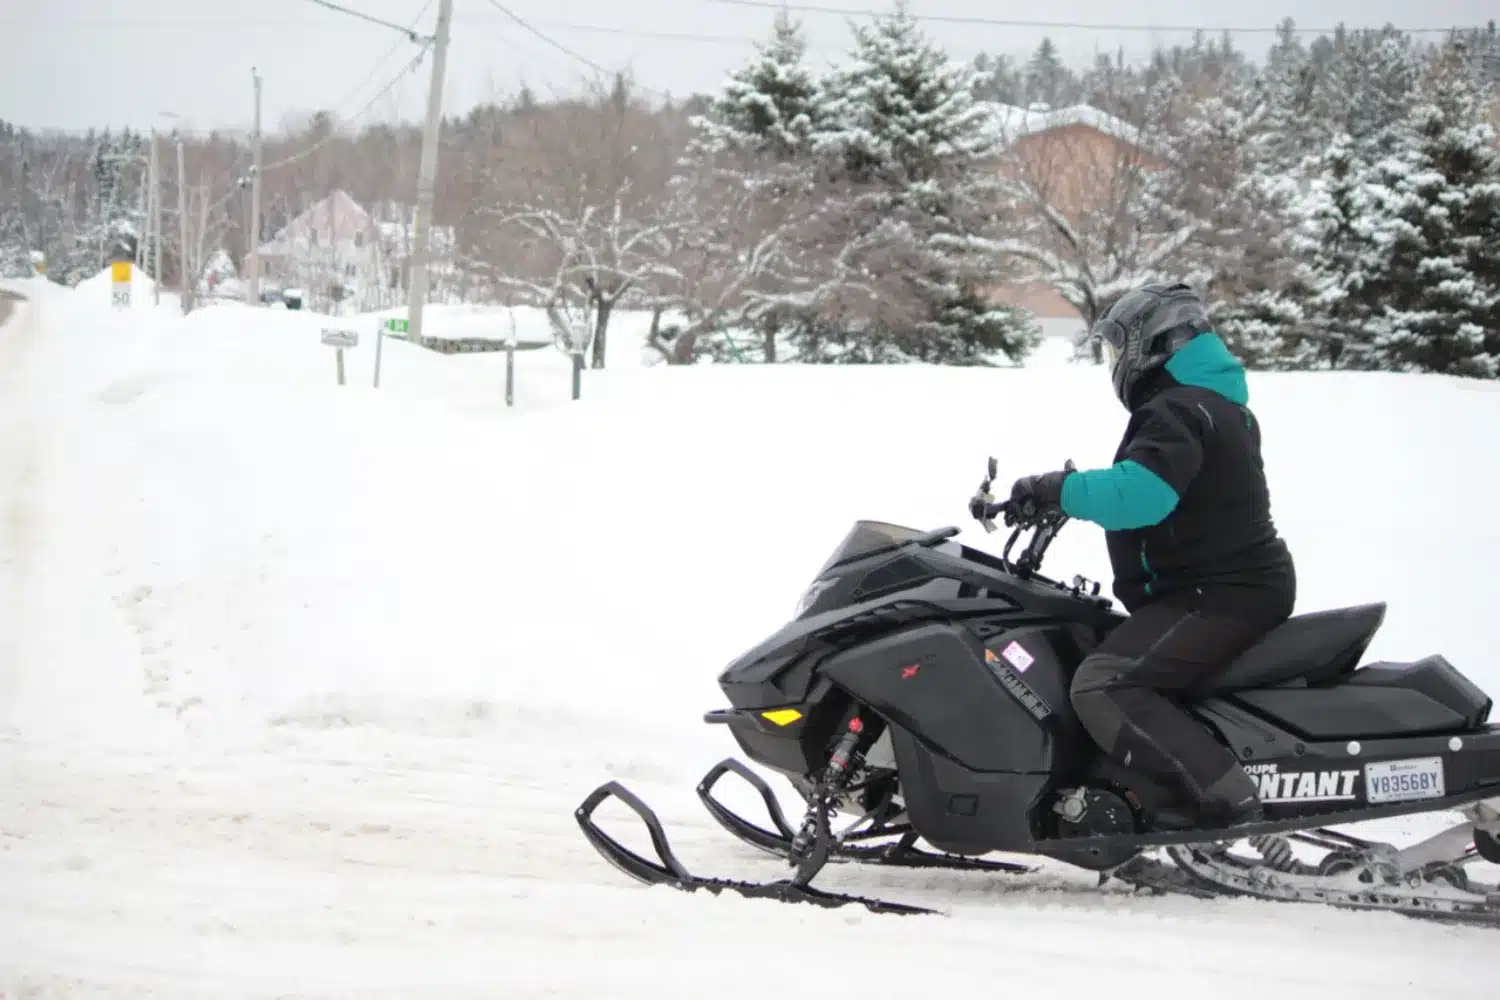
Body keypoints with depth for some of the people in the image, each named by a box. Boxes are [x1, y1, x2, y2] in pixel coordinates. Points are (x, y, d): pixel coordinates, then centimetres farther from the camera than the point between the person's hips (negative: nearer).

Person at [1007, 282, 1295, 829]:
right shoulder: (1218, 402, 17)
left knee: (1103, 688, -23)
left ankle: (1227, 801, -31)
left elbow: (1137, 494, -33)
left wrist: (1054, 490, -23)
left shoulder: (1177, 413, -16)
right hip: (1246, 583, 11)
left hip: (1216, 596, -11)